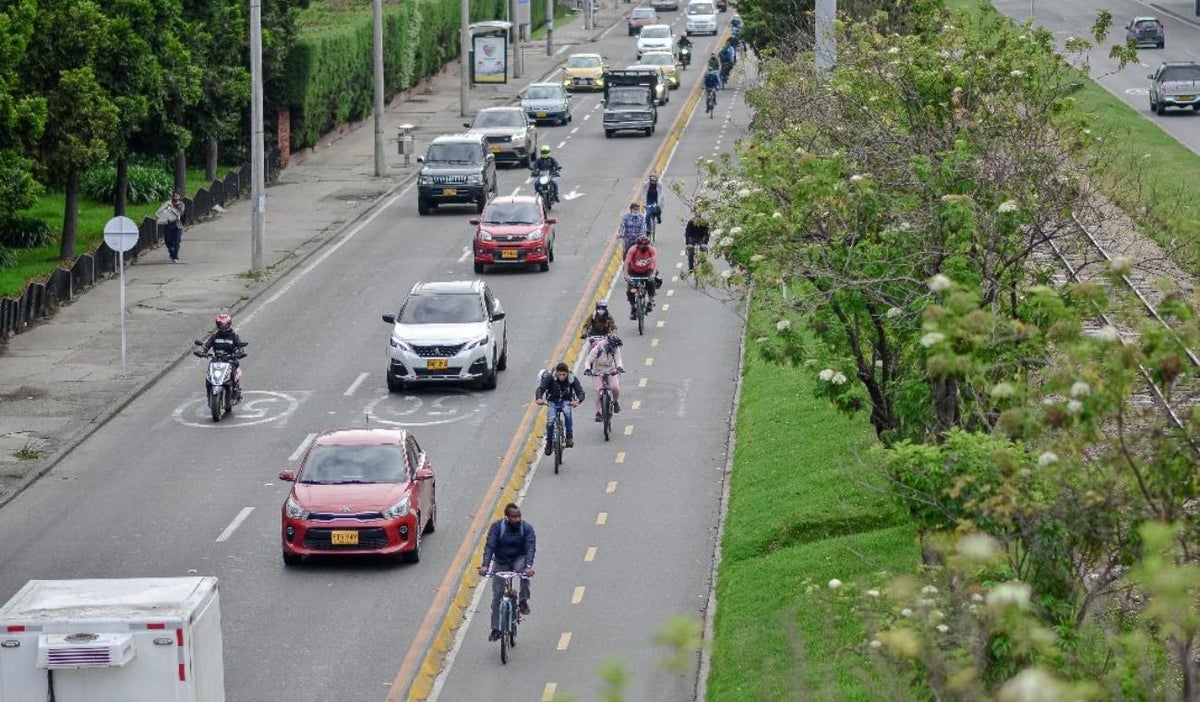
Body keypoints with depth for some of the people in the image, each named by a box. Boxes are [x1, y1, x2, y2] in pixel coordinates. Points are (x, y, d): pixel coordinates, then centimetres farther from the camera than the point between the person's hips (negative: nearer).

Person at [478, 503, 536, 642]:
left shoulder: (527, 528, -14)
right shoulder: (497, 526, -15)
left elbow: (530, 547, -22)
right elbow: (490, 546, -21)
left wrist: (529, 566, -39)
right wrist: (485, 565, -35)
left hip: (519, 559, -1)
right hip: (500, 562, 1)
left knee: (525, 572, -36)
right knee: (497, 594, -4)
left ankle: (523, 601, -13)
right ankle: (496, 629, 5)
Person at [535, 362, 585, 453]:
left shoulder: (573, 379, -17)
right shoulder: (550, 378, -19)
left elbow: (580, 392, -22)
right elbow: (541, 388, -25)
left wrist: (578, 401, -45)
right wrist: (539, 398, -47)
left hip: (566, 401, -1)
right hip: (553, 401, 1)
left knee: (567, 412, -34)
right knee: (550, 421, -20)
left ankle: (569, 437, -25)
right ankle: (549, 442, 4)